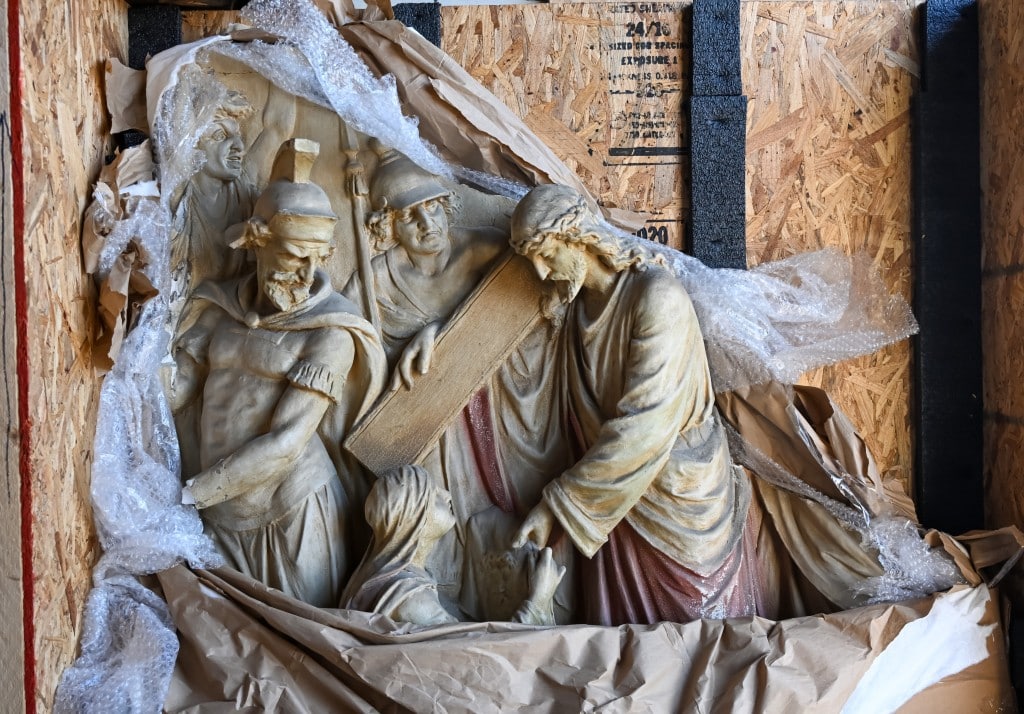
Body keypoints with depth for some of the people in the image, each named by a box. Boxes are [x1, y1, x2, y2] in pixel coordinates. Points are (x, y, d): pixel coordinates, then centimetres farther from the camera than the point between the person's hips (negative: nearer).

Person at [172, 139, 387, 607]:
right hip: (222, 509, 4)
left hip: (294, 514, -4)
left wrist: (188, 494, -18)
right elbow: (169, 390, -3)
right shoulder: (223, 309, 3)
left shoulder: (330, 333, -13)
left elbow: (284, 444, -18)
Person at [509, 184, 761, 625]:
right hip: (616, 499, 6)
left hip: (679, 500, -6)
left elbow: (642, 423, -26)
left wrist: (557, 503, -23)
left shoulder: (656, 296, -21)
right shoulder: (576, 305, 2)